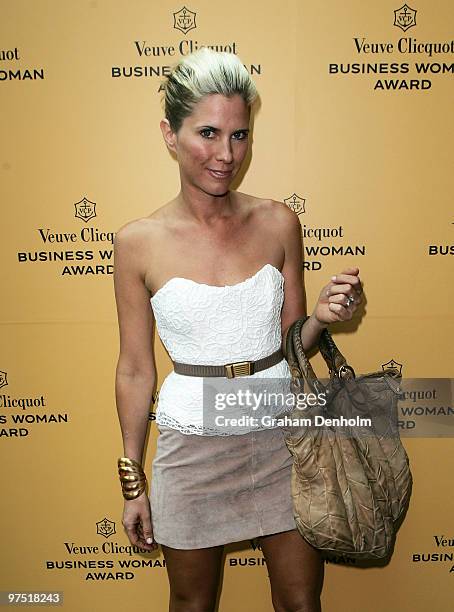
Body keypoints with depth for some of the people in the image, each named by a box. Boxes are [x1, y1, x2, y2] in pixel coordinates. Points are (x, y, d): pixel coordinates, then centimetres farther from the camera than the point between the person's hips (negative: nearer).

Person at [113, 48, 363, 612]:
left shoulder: (278, 223, -5)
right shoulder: (138, 242, -9)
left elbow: (291, 343, 6)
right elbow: (135, 370, -2)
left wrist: (322, 317, -16)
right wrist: (133, 481, 3)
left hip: (280, 436, 2)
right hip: (191, 445, -1)